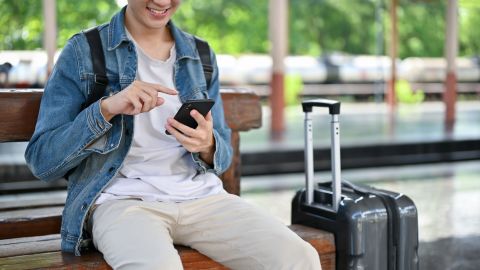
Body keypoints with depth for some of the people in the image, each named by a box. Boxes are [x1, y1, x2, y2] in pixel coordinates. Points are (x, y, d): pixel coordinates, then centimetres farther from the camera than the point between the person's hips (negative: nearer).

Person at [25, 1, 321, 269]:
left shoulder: (201, 55, 13)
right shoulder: (83, 51, 2)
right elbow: (42, 160, -2)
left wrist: (207, 146, -8)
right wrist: (105, 109, -17)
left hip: (202, 195, 4)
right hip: (122, 199, -3)